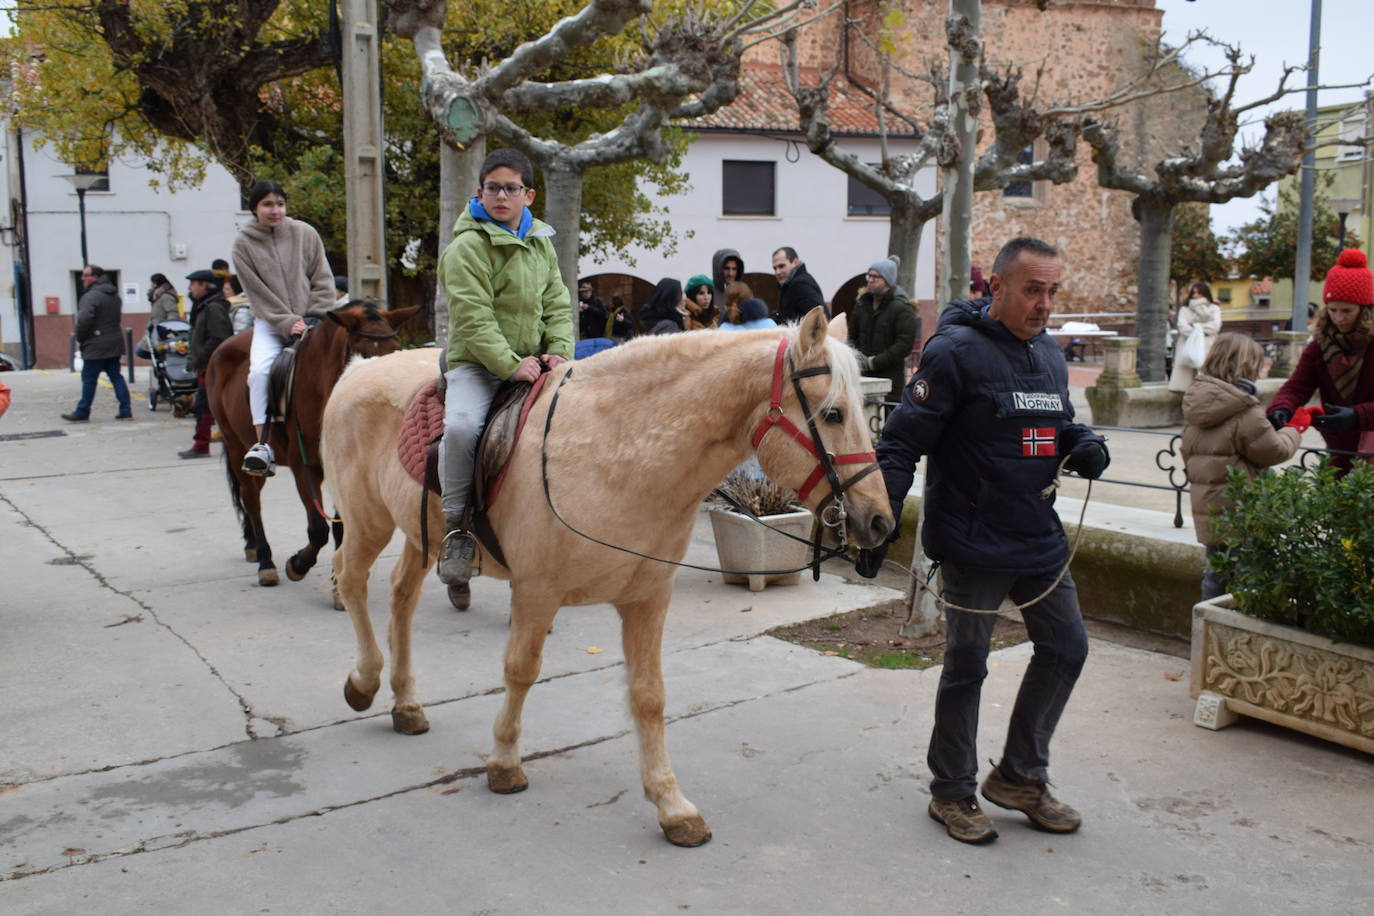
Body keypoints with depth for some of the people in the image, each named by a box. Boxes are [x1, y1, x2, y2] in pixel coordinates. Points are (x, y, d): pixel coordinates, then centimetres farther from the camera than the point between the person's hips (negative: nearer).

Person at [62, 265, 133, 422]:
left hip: (96, 346, -8)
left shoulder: (91, 296, -17)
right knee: (116, 376, 10)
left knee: (89, 379, 1)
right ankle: (126, 410, 6)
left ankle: (82, 413, 9)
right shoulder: (114, 296, 14)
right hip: (115, 343, 8)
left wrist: (80, 337, -10)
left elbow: (84, 319, -26)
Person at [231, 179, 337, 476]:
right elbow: (258, 293, -3)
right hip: (270, 323, -1)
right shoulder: (244, 244, 0)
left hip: (310, 321, 2)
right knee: (260, 370, -25)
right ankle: (263, 444, -24)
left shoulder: (305, 233, 3)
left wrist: (315, 320, -6)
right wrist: (287, 323, -13)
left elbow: (322, 281, 5)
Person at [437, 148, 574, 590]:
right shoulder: (467, 247, -10)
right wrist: (510, 365, -26)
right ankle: (455, 525, -14)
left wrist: (559, 351, -7)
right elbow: (473, 320, -18)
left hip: (532, 363, 6)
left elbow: (558, 304, 11)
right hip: (477, 365, -6)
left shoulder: (541, 242, 12)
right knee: (460, 426, -32)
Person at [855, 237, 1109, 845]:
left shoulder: (1049, 355, 10)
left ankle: (1021, 776, 30)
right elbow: (902, 443, -17)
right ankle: (952, 793, 23)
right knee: (966, 667, 4)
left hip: (1040, 539, 8)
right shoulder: (956, 352, -14)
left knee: (1066, 648, 13)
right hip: (974, 544, -8)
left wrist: (1083, 446, -1)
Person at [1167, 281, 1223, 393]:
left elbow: (1215, 326, -1)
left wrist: (1196, 327, -3)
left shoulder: (1214, 309, 15)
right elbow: (1182, 327, 0)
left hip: (1208, 347, -1)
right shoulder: (1185, 310, 16)